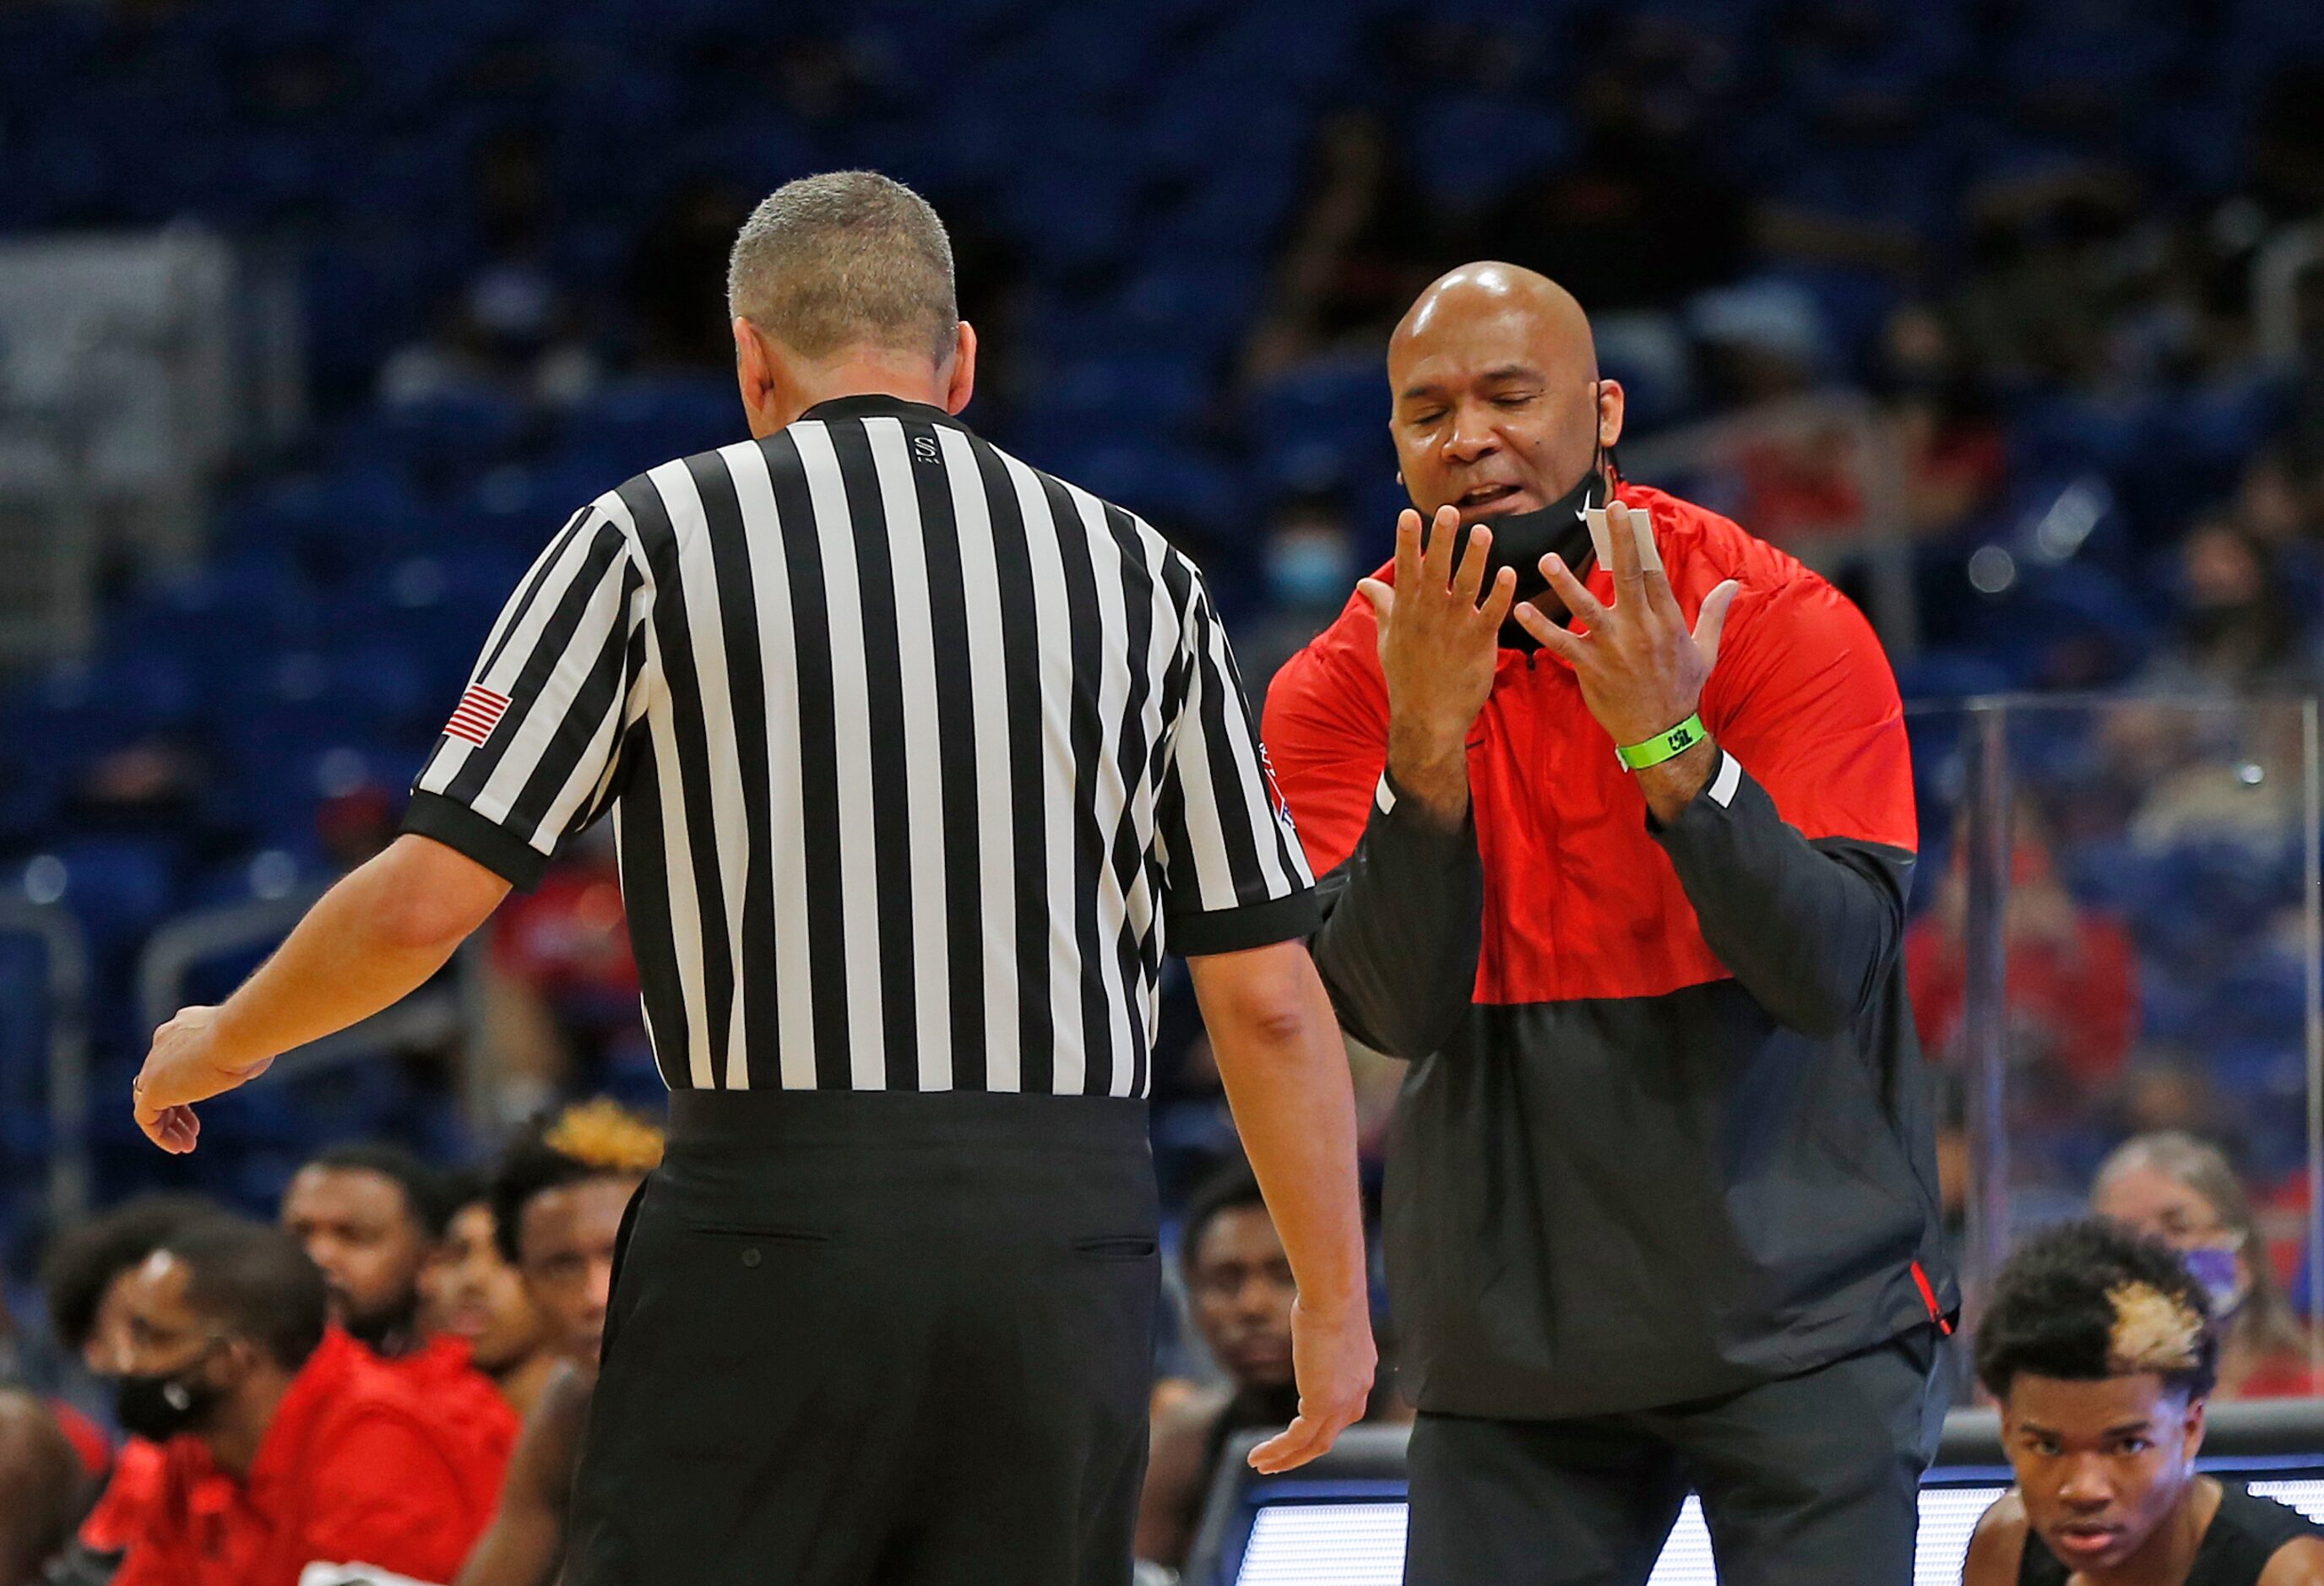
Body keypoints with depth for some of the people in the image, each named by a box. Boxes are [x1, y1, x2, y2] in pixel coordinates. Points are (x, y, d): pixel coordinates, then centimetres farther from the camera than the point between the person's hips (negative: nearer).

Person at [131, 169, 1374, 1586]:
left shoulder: (657, 534, 3)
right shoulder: (1141, 575, 10)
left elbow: (424, 902, -1)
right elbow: (1270, 998, 7)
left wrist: (217, 1046, 17)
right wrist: (1335, 1299, 17)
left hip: (774, 1223, -2)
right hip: (1072, 1241, 3)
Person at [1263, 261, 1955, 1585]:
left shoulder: (1783, 625, -7)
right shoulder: (1336, 690, 0)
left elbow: (1830, 976, -15)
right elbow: (1396, 1012, -11)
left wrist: (1668, 747, -27)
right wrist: (1428, 746, -24)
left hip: (1800, 1318, -2)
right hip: (1515, 1348, 2)